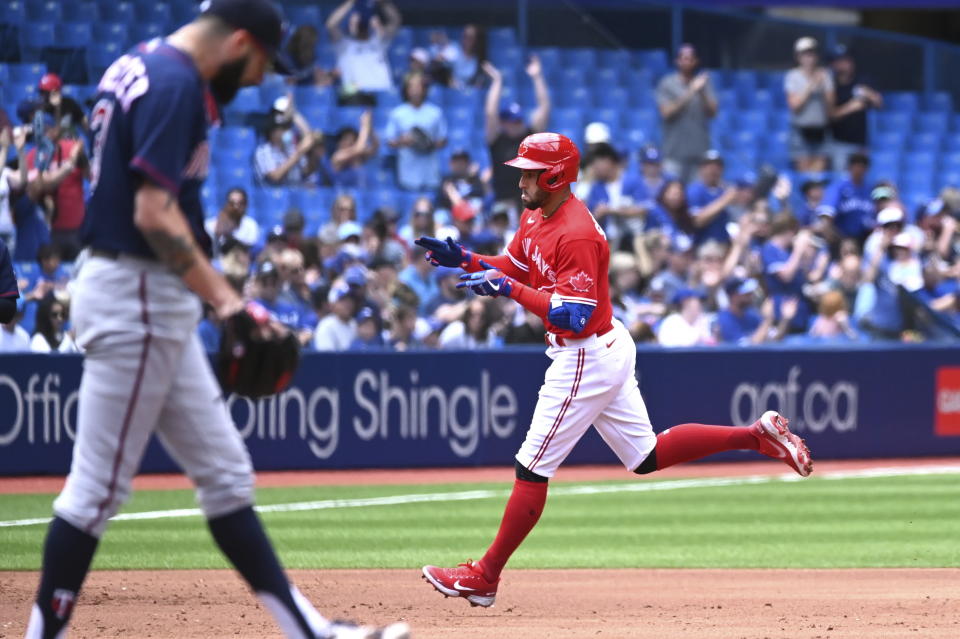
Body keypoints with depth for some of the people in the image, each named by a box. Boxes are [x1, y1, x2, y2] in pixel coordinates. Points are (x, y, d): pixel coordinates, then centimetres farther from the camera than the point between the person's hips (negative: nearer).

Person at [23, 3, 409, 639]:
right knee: (99, 485, -5)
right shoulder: (176, 85, -16)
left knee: (225, 472, 11)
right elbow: (154, 212, -25)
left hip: (157, 302, 11)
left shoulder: (138, 68, 14)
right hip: (136, 296, -11)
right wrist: (224, 297, -26)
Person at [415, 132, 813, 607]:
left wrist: (509, 289, -27)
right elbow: (515, 267, 19)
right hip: (609, 350, 11)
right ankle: (757, 434, 17)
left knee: (532, 470, -4)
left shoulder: (576, 235, -24)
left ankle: (485, 578, 3)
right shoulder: (536, 217, 5)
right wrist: (464, 259, 2)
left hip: (586, 360, -11)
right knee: (647, 457, 18)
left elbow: (574, 317, -28)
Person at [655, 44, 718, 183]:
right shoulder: (667, 84, 3)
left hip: (700, 151, 2)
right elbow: (667, 112, -8)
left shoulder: (704, 82, 11)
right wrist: (689, 93, -16)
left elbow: (712, 113, 4)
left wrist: (702, 92, -13)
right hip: (675, 150, -2)